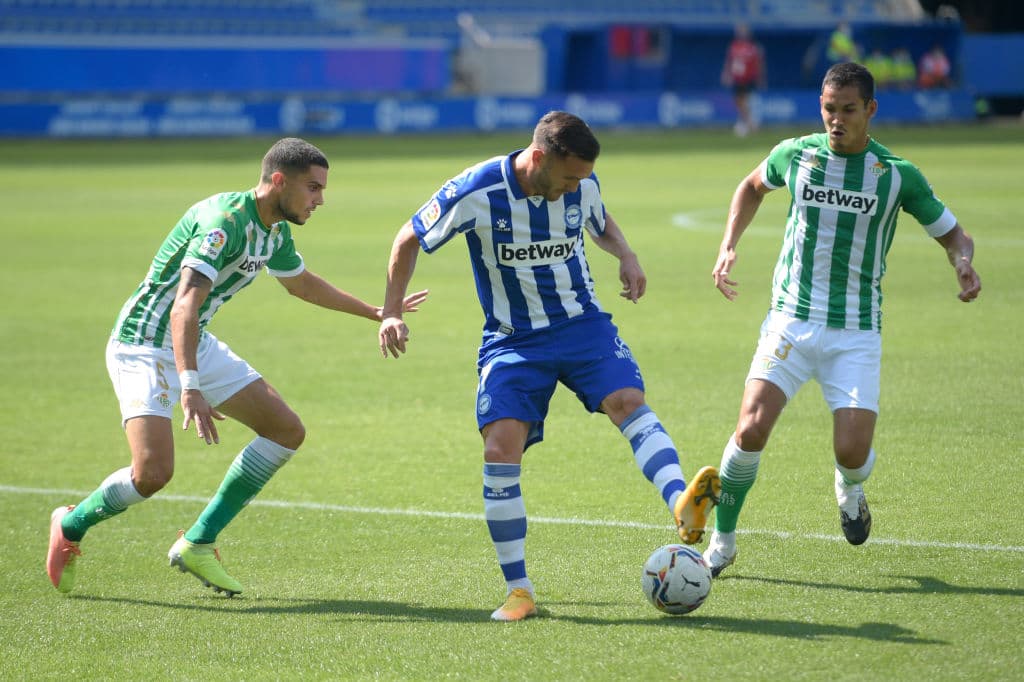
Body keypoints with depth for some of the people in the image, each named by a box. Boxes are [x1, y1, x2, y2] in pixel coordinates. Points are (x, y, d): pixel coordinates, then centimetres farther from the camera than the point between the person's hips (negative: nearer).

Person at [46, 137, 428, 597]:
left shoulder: (276, 231, 4)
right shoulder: (225, 219, -26)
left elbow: (301, 283, 28)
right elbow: (185, 304, -37)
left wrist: (376, 312, 35)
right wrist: (190, 387, -48)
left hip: (198, 344, 10)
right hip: (142, 347, -10)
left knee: (287, 430, 3)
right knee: (153, 472, -25)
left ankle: (197, 543, 7)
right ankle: (71, 525, 6)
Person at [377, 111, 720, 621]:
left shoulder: (582, 185, -5)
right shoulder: (475, 193, -15)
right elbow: (408, 241, -1)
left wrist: (626, 256, 0)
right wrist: (391, 313, -8)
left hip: (582, 324, 2)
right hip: (512, 340, -2)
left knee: (628, 401, -26)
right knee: (500, 448, -17)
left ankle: (683, 507, -48)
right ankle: (518, 592, -7)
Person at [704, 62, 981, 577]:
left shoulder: (897, 175, -4)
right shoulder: (795, 155, 0)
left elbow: (952, 233, 7)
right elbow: (752, 186, 23)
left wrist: (963, 261, -16)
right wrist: (728, 246, 10)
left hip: (856, 333, -1)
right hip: (790, 322, 1)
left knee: (853, 451, -12)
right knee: (751, 430, -16)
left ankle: (849, 489, 28)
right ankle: (722, 542, 5)